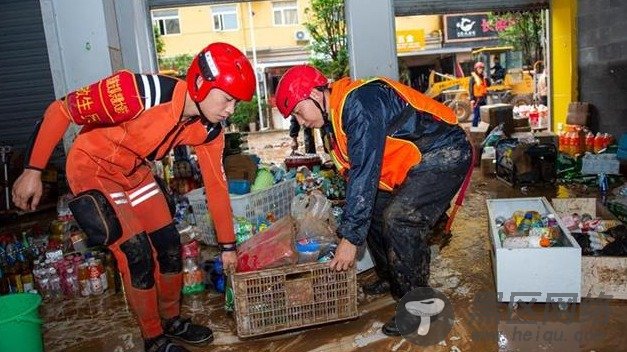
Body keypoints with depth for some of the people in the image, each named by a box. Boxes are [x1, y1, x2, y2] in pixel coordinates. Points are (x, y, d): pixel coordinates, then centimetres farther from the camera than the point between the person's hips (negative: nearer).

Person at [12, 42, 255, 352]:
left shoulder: (208, 129, -14)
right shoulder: (141, 93, -35)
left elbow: (216, 184, -4)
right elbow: (59, 111, -25)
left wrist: (228, 245, 1)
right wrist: (32, 171, -19)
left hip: (135, 172, 7)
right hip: (92, 168, -6)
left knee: (169, 245, 6)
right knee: (137, 254, -10)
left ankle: (172, 320, 29)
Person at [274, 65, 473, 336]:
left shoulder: (358, 103, -25)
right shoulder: (335, 118, 7)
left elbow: (364, 172, -29)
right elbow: (354, 172, 13)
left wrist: (350, 237, -25)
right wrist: (348, 229, 14)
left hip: (444, 154, -10)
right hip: (415, 162, 10)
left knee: (398, 220, -23)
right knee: (371, 209, 10)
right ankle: (391, 280, 28)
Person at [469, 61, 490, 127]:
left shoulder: (483, 77, 12)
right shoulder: (473, 77, -5)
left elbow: (488, 85, 10)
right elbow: (471, 89, -9)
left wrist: (486, 78, -6)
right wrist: (472, 99, -16)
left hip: (484, 98, 6)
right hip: (477, 98, -6)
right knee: (476, 115, -5)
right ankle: (474, 127, 0)